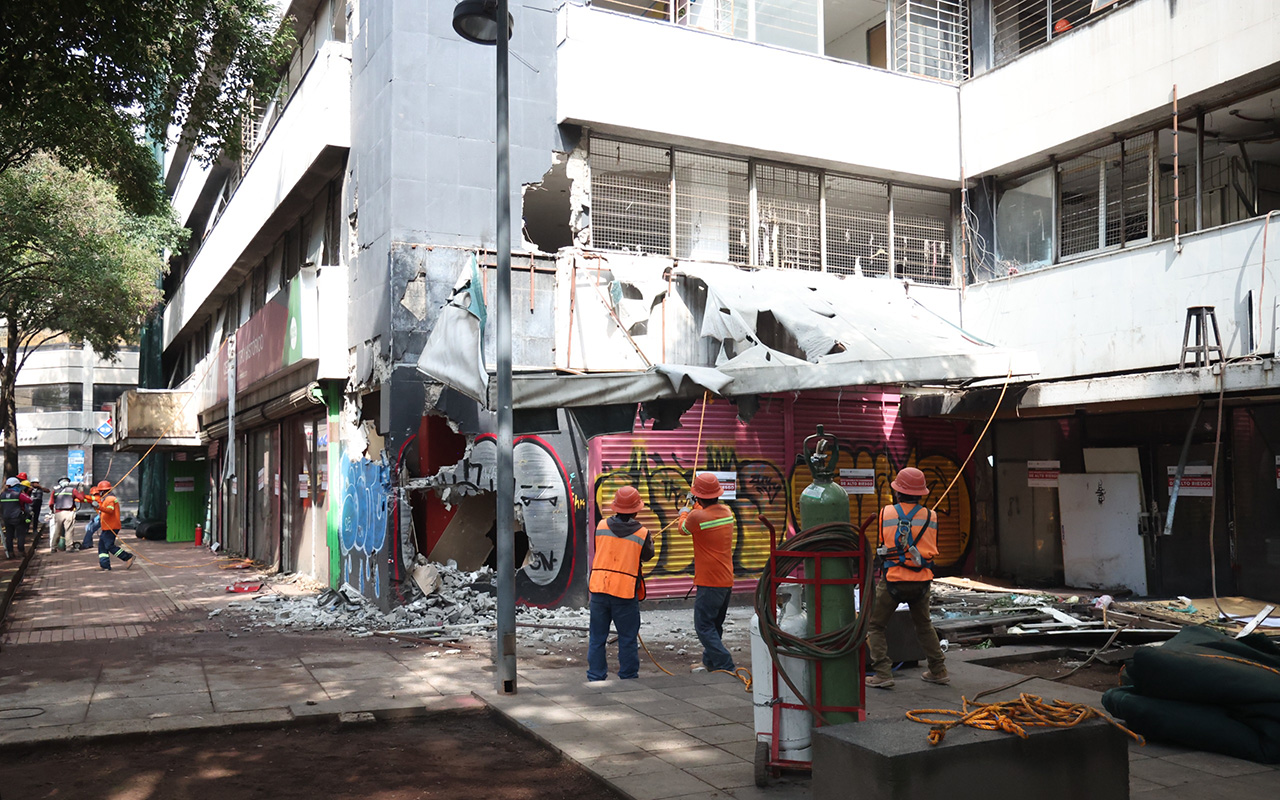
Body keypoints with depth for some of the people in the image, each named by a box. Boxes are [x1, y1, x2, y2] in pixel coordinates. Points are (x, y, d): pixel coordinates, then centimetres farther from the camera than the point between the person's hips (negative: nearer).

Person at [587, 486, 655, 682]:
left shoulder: (601, 526, 1)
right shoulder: (641, 533, -6)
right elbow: (647, 556, 10)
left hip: (599, 588, 3)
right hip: (625, 591, -2)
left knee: (597, 637, 12)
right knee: (627, 638, 10)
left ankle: (595, 677, 15)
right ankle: (628, 677, 16)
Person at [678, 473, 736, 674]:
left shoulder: (697, 517, -18)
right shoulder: (727, 512, 3)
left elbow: (683, 529, 5)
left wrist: (685, 512, 24)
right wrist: (696, 506, 39)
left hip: (709, 583, -8)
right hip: (727, 581, 8)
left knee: (704, 627, -5)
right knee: (715, 626, 19)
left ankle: (726, 667, -11)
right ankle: (709, 663, 31)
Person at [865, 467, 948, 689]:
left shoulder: (886, 514, -4)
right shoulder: (931, 517, 2)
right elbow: (933, 550, 14)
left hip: (893, 580, -4)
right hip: (921, 580, 4)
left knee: (874, 626, 8)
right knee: (924, 625, 24)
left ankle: (883, 674, 0)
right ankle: (938, 670, 26)